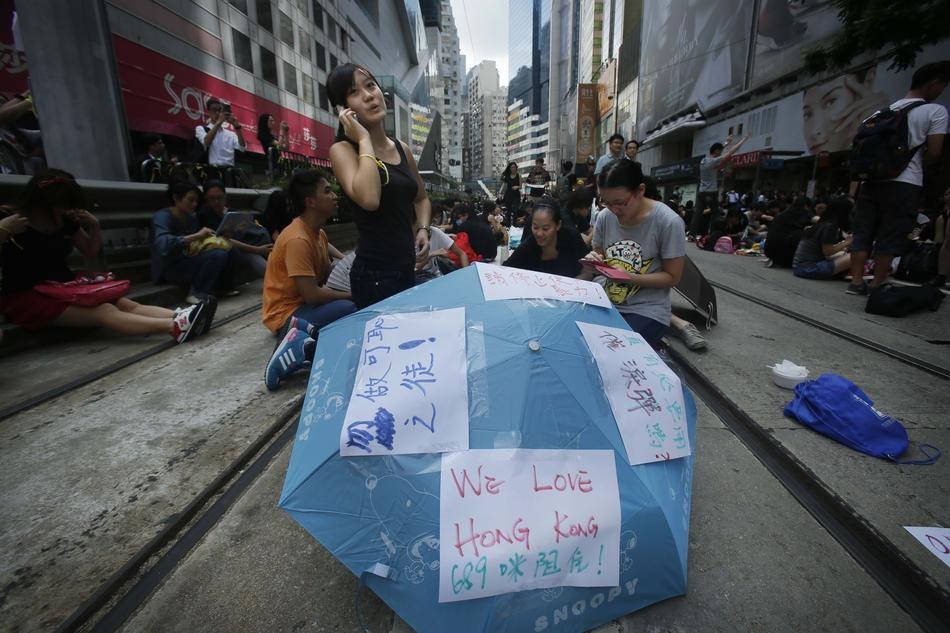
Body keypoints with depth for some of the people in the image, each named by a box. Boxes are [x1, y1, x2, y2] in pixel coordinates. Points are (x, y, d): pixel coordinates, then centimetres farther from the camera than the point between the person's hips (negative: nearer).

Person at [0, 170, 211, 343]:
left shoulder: (66, 222, 8)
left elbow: (92, 252, 17)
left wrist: (94, 227, 0)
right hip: (26, 297, -7)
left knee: (127, 304, -22)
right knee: (103, 312, -33)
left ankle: (179, 319, -45)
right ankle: (175, 327, -55)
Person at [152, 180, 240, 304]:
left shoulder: (191, 218, 10)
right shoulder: (162, 217, -14)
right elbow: (163, 245, -32)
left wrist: (216, 239, -12)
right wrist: (197, 235, -33)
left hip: (190, 262, 7)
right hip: (171, 269, -7)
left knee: (231, 251, -7)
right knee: (218, 255, -28)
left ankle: (224, 287, 5)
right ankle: (197, 294, -17)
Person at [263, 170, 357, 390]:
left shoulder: (319, 234, 9)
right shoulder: (297, 240, -21)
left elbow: (326, 278, 9)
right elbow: (312, 295, -24)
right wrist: (352, 295, -14)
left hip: (306, 305, 10)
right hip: (286, 314, -10)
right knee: (352, 310, -29)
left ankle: (302, 337, -9)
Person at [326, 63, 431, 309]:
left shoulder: (402, 149, 9)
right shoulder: (343, 149, -8)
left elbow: (421, 198, 24)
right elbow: (369, 199, -29)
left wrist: (422, 229, 5)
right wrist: (364, 140, -16)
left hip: (408, 269, 7)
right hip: (374, 275, -6)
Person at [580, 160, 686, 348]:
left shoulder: (668, 222, -15)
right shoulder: (604, 217, -3)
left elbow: (672, 277, -10)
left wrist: (630, 278, -23)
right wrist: (593, 262, -13)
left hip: (647, 310, -5)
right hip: (607, 303, 5)